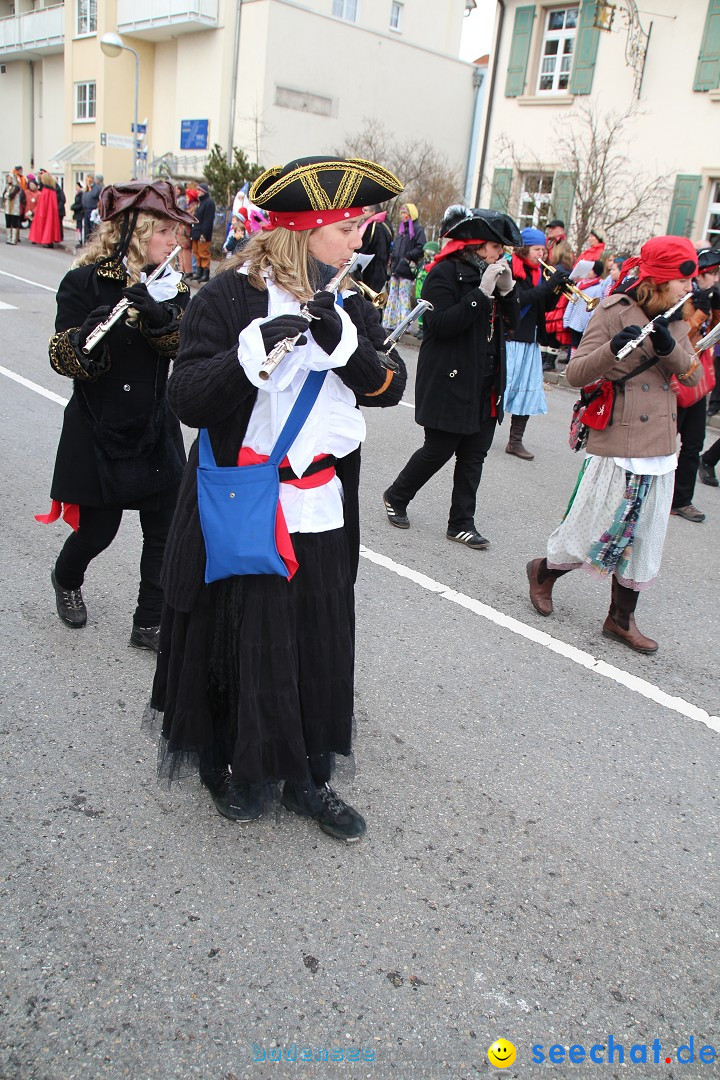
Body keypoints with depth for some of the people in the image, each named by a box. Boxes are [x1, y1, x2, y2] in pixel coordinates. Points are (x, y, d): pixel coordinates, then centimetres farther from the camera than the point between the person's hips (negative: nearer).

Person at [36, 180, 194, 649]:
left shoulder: (170, 285, 3)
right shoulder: (84, 283, -9)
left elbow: (182, 343, -14)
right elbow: (63, 359, -15)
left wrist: (158, 313, -32)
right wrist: (88, 337, -35)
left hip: (156, 431, 4)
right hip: (98, 431, -3)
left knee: (165, 530, 2)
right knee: (98, 529, 6)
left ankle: (151, 624, 18)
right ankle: (67, 580, 41)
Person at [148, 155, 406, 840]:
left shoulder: (350, 304, 9)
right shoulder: (229, 296, -8)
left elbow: (389, 387, -2)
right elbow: (187, 399, -15)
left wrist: (343, 340, -19)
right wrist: (252, 352, -30)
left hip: (322, 510, 5)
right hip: (242, 512, -5)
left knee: (322, 648, 10)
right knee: (244, 642, 6)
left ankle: (307, 779, 29)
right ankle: (230, 765, 32)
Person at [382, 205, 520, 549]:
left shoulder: (490, 274, 14)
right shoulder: (446, 273, -10)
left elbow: (510, 323, 12)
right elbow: (440, 324, -22)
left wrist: (507, 288, -5)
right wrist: (482, 292, -23)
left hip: (485, 384, 8)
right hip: (450, 379, -7)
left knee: (474, 455, 6)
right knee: (439, 450, -1)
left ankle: (462, 523, 15)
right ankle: (395, 497, 23)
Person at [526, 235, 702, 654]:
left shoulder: (674, 319, 11)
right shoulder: (615, 312, -8)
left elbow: (695, 376, 4)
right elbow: (575, 374, -13)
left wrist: (671, 347, -14)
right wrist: (613, 348, -30)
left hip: (661, 450, 7)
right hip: (617, 448, -6)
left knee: (644, 540, 11)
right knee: (596, 532, 0)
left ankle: (622, 619, 25)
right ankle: (544, 572, 28)